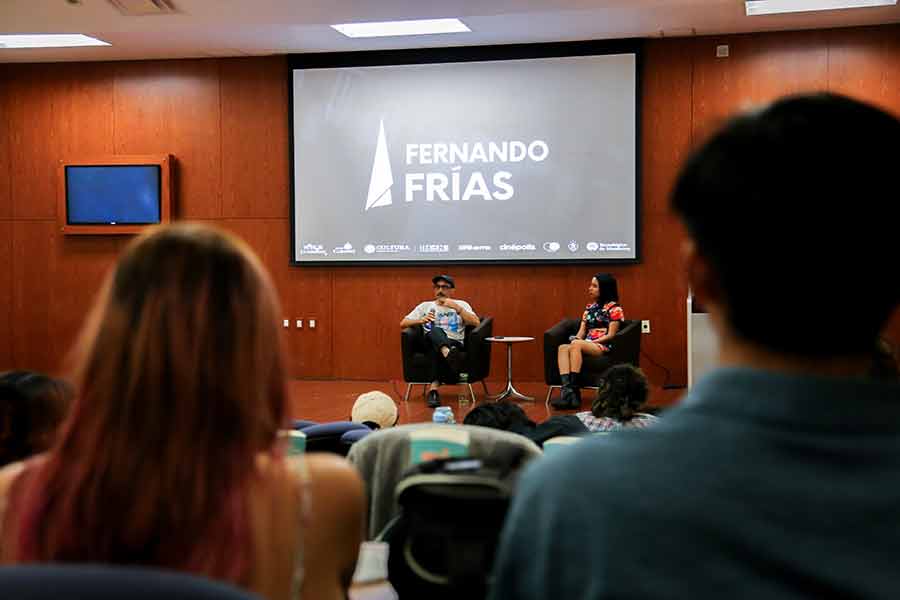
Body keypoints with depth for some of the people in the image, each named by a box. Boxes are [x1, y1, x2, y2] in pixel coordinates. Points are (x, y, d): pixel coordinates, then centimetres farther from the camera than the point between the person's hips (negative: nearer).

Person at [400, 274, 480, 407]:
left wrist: (456, 307, -6)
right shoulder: (426, 306, 24)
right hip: (432, 342, 0)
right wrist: (421, 320, -5)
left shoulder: (461, 304, 20)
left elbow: (476, 323, 2)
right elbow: (403, 323, 16)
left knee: (436, 351, -39)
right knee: (435, 330, -39)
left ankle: (434, 387, -56)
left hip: (455, 343, 0)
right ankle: (448, 354, -70)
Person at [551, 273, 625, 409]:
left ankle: (573, 389, -38)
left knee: (576, 346, -36)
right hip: (586, 345, 6)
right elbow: (582, 331, 17)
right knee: (562, 348, -28)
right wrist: (576, 339, -6)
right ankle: (566, 389, -45)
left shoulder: (614, 308, 3)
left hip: (604, 346, -6)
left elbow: (610, 335, -4)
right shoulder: (589, 308, 23)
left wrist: (592, 342, -13)